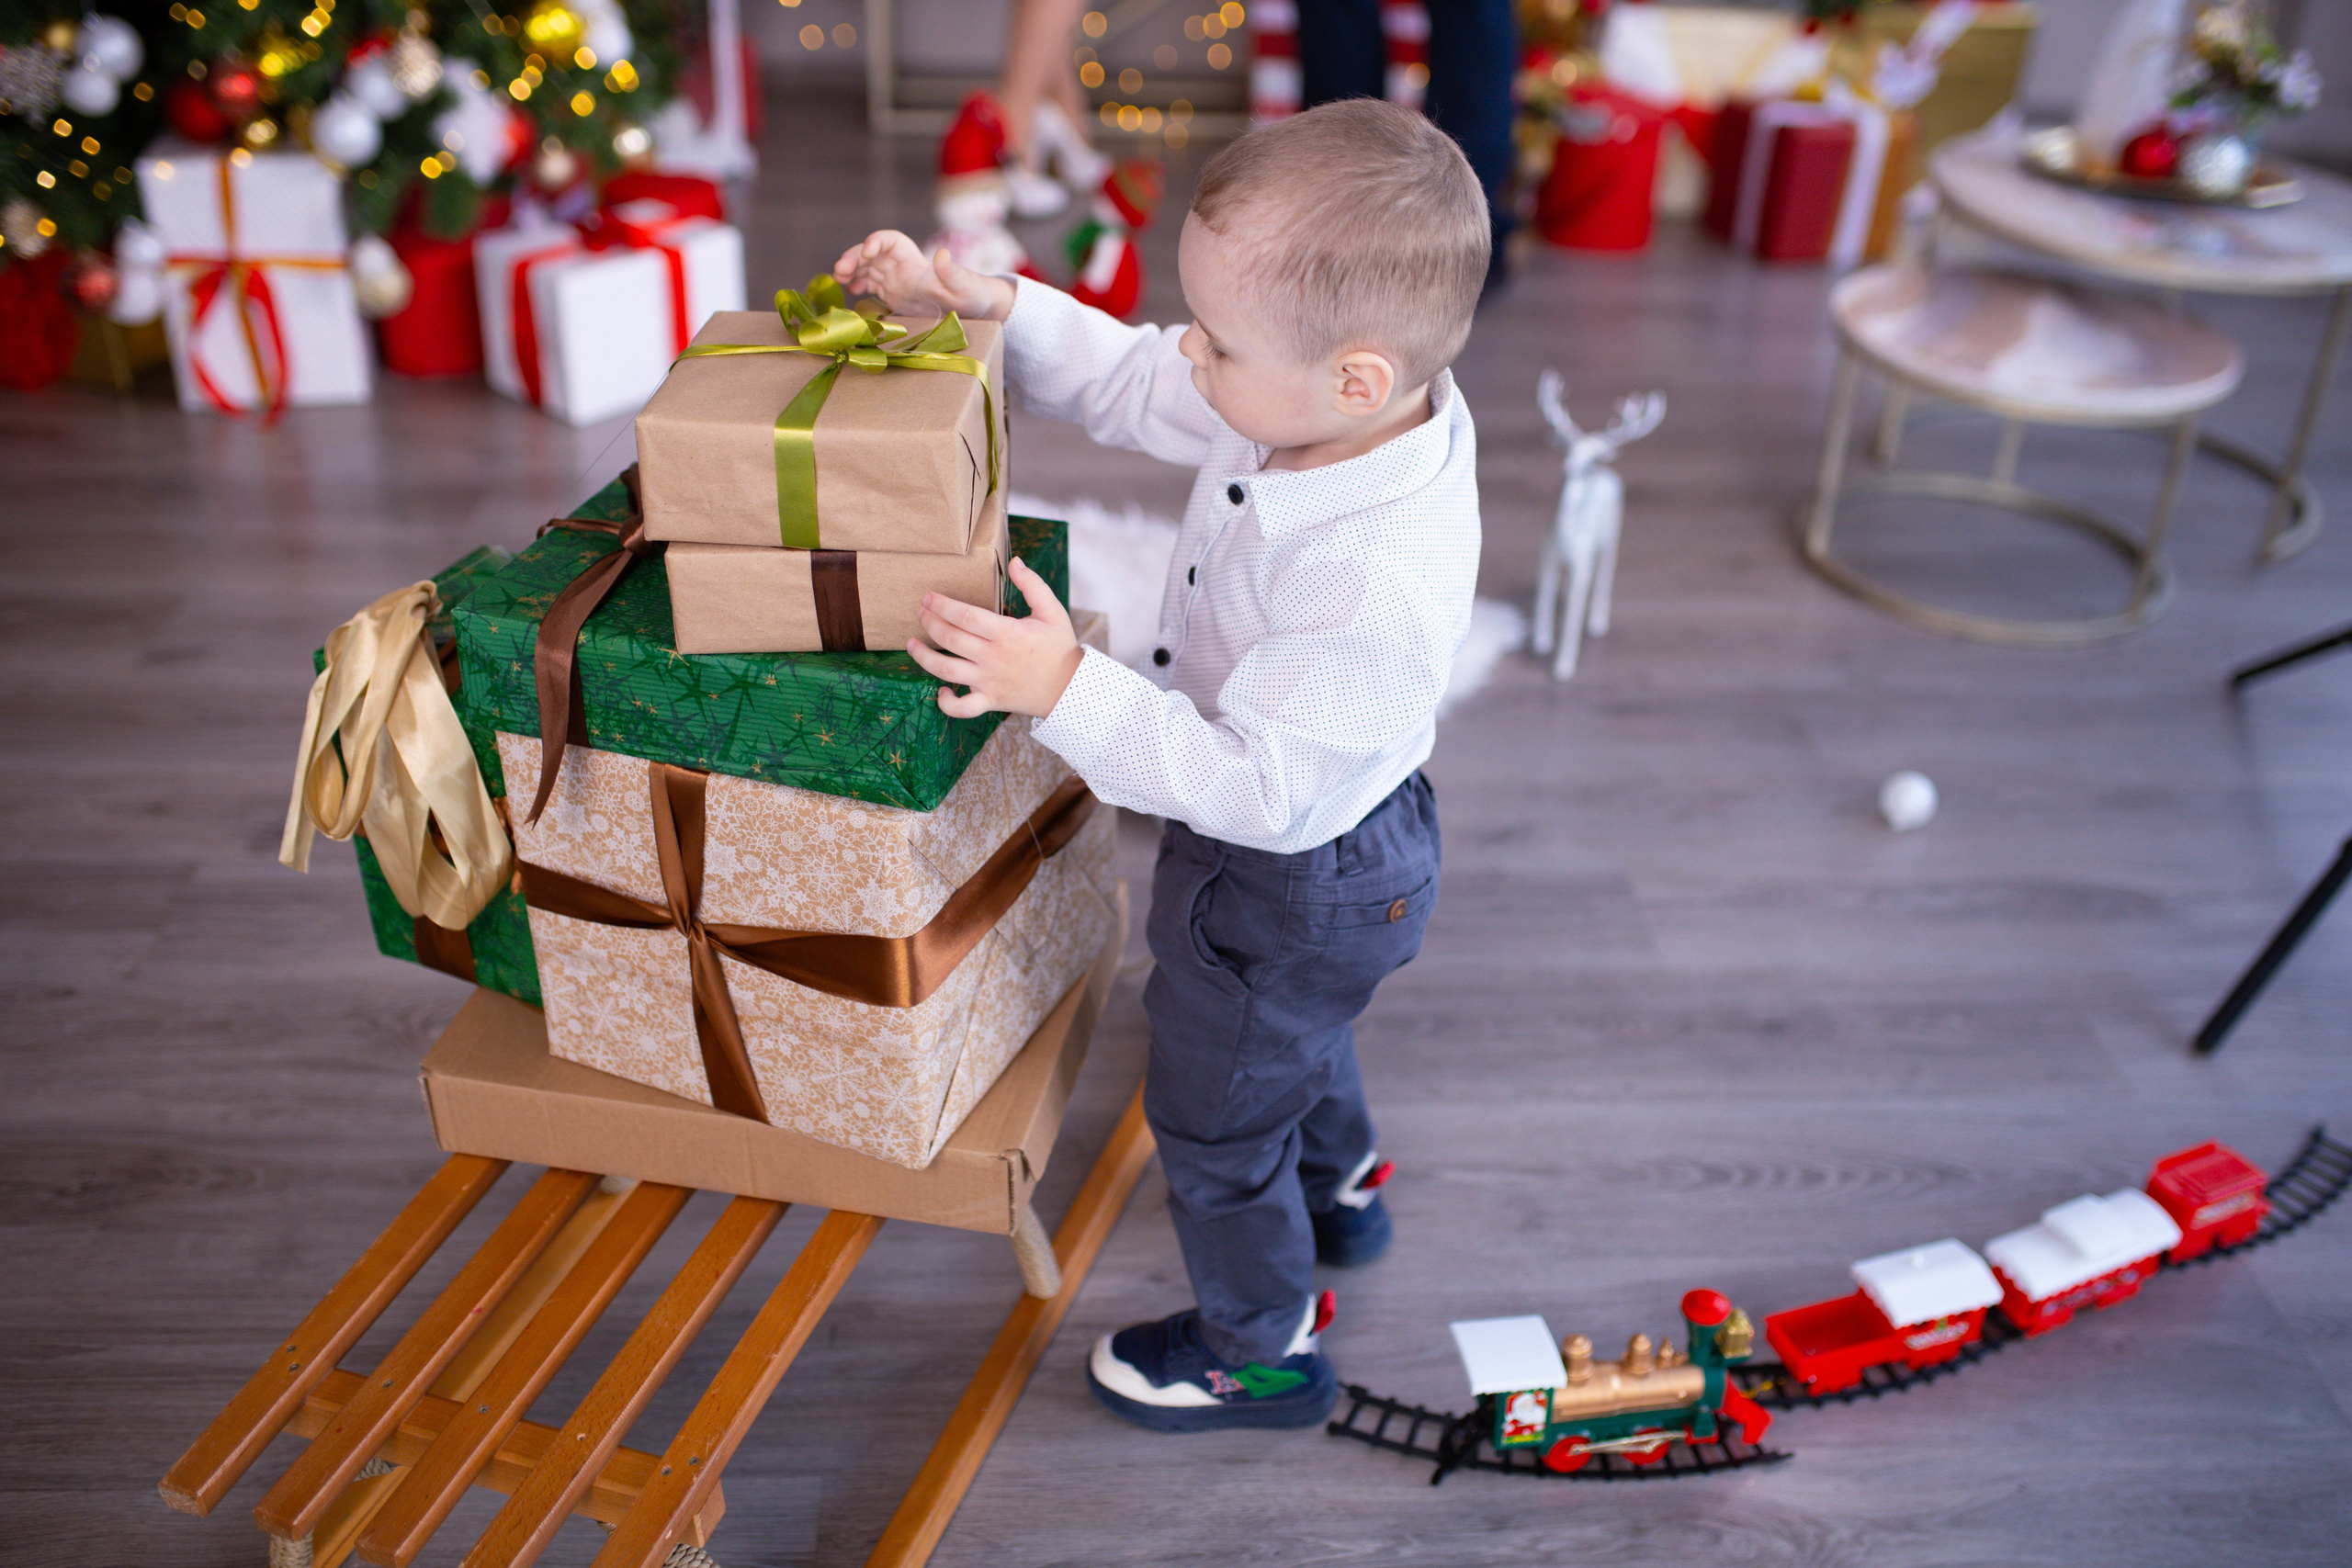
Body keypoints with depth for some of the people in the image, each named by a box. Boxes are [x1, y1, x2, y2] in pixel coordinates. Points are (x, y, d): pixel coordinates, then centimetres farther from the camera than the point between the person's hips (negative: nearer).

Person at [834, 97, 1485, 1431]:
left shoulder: (1376, 585, -42)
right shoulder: (1332, 406, -17)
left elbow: (1257, 787, -36)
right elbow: (1131, 384, -3)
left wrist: (1072, 691, -40)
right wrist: (985, 308, -14)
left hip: (1294, 890, -9)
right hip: (1327, 841, 9)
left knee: (1212, 1121, 17)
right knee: (1296, 1028, 36)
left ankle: (1265, 1354, 44)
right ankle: (1341, 1189, 66)